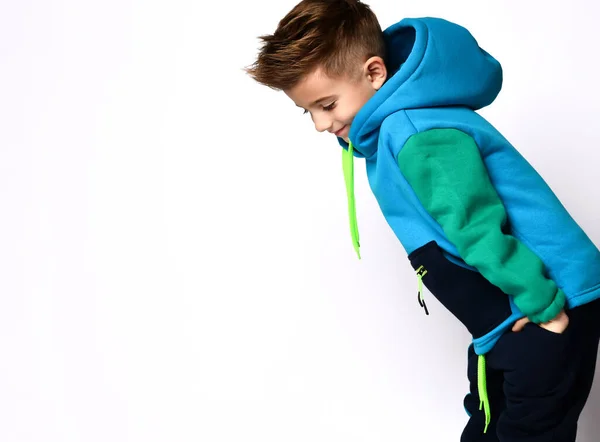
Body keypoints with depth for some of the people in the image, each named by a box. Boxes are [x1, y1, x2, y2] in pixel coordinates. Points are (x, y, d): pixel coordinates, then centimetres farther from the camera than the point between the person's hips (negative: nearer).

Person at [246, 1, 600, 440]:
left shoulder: (418, 135, -27)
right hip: (515, 306, 10)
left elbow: (478, 227, -27)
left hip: (553, 303, -10)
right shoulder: (391, 127, 6)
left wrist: (542, 304, -20)